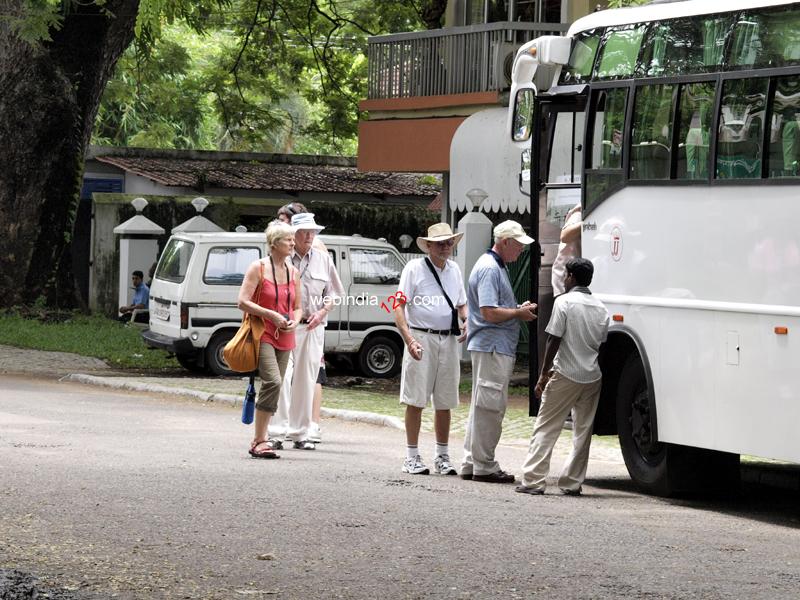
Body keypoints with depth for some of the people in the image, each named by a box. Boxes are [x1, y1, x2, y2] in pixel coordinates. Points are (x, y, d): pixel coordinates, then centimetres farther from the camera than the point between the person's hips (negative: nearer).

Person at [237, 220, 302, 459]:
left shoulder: (293, 272, 13)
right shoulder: (259, 268, -5)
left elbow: (298, 307, 20)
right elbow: (243, 302, -10)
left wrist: (294, 322, -2)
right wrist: (271, 315, -17)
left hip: (284, 338, 7)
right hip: (262, 334, -7)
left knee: (274, 386, 6)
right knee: (273, 382, -22)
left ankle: (260, 439, 14)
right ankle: (259, 441, -19)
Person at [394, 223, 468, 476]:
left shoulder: (454, 270, 14)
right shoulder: (414, 268, -3)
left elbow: (461, 304, 26)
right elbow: (399, 306, -8)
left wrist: (466, 321, 3)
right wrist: (409, 339, -20)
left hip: (449, 340, 5)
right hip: (421, 338, -5)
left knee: (444, 403, 8)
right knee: (415, 402, -2)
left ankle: (442, 457, 16)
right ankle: (412, 457, 3)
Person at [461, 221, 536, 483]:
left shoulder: (497, 267, 19)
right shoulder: (489, 269, -15)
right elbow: (489, 312, -21)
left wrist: (519, 309, 15)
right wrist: (518, 313, -11)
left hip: (498, 348, 11)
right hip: (492, 347, -11)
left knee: (483, 407, 14)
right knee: (490, 406, -7)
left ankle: (471, 463, 20)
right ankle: (483, 466, -3)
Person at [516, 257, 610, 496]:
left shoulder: (564, 302, -8)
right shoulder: (600, 308, 10)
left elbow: (554, 341, -10)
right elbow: (600, 342, 14)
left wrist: (544, 374, -5)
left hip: (566, 376, -5)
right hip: (592, 377, 5)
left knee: (546, 427, 0)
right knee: (583, 431, 10)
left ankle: (533, 480, -5)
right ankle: (572, 482, 11)